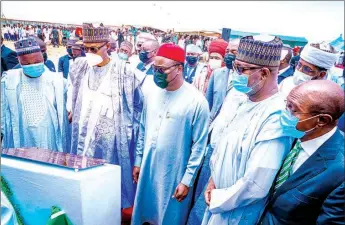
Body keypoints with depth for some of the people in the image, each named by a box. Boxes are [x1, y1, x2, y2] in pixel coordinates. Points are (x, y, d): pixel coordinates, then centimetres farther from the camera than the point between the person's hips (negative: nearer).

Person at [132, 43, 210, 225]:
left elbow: (199, 146, -12)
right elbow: (143, 130, 10)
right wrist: (138, 160, 12)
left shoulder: (197, 101, -16)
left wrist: (187, 180, -11)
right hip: (147, 169, 5)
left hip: (175, 175, -4)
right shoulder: (153, 93, 1)